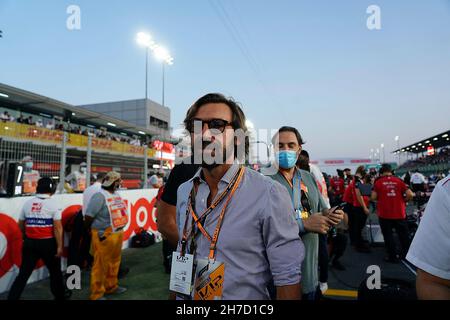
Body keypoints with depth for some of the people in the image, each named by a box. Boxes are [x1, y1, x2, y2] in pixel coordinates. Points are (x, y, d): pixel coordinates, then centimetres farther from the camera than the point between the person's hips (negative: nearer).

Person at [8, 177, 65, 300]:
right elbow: (57, 227, -14)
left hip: (30, 242, 4)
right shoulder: (54, 203, -10)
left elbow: (20, 225, 13)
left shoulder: (27, 203, 5)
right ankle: (60, 296, 28)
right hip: (48, 242, -3)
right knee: (55, 272, 14)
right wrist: (59, 246, -11)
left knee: (23, 274, 11)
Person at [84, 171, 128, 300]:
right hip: (104, 236, -9)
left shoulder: (116, 194, 11)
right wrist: (91, 230, -3)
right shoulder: (100, 196, -17)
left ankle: (111, 286, 37)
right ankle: (97, 294, 15)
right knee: (101, 265, 2)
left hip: (117, 234, 9)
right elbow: (88, 216, -18)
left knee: (114, 262, 20)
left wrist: (119, 230, 15)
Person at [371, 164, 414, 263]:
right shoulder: (399, 181, 1)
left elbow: (373, 197, -10)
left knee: (388, 236, 9)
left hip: (384, 214, -2)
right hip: (399, 213, 2)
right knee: (404, 235, 17)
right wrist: (403, 201, 11)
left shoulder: (378, 182, -4)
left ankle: (393, 257, 14)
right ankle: (406, 254, 28)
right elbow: (410, 195, -7)